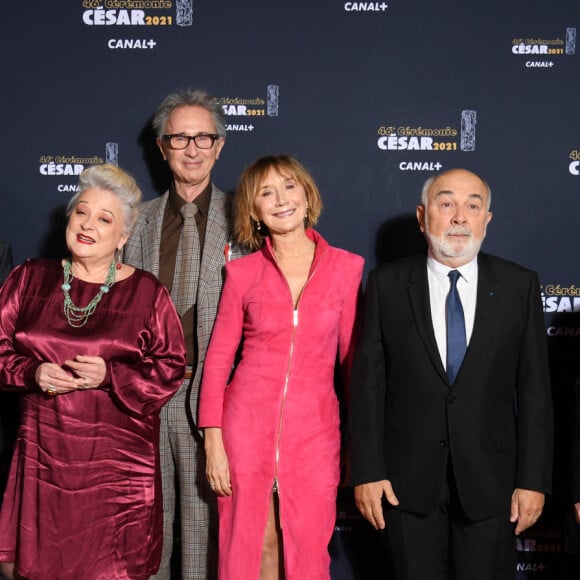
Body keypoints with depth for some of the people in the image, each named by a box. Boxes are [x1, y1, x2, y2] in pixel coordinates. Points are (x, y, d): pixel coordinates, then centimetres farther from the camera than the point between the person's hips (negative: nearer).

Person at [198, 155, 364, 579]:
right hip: (247, 423, 0)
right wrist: (213, 443, -3)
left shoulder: (346, 267, 1)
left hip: (314, 429, 0)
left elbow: (352, 355, 6)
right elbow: (218, 358, 3)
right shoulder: (242, 273, 1)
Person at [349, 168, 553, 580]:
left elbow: (534, 388, -1)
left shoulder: (519, 286, 0)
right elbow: (368, 381, -2)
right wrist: (367, 470, -6)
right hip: (409, 478, 0)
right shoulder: (388, 284, -1)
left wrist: (534, 479, -4)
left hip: (490, 479, 0)